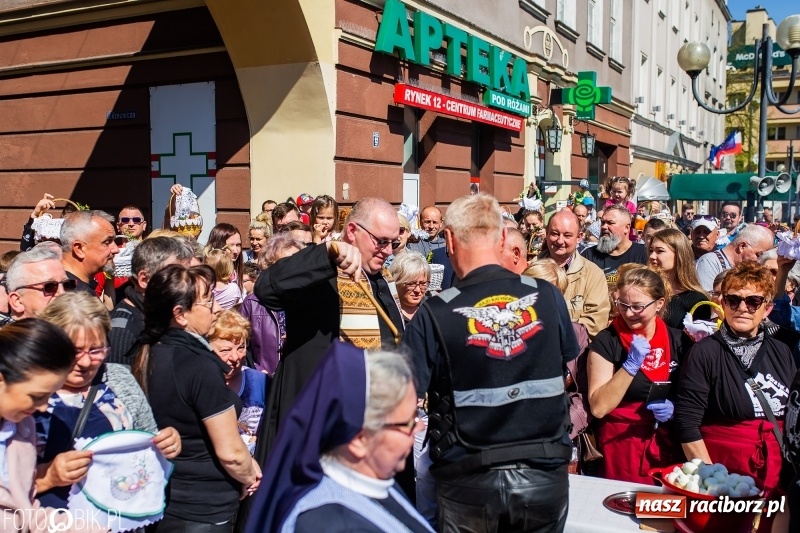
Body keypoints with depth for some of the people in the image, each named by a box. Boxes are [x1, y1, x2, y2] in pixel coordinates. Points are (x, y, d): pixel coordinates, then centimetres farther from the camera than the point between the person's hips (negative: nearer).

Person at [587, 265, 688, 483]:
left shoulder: (677, 340, 1)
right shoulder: (606, 341, -9)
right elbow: (598, 407, -16)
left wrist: (675, 408, -8)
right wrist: (631, 365, -22)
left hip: (670, 442, 3)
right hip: (623, 442, -3)